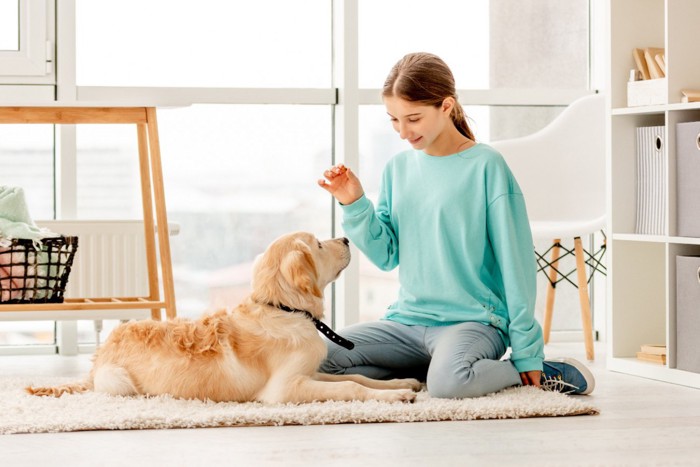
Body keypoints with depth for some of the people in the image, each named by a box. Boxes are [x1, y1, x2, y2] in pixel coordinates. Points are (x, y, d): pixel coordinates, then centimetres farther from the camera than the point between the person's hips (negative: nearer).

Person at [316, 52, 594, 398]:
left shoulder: (486, 166, -8)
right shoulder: (398, 168, 10)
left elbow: (515, 263, -8)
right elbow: (386, 255, 8)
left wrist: (526, 352, -9)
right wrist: (354, 204, -7)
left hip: (474, 320, -6)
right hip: (408, 319, 6)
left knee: (448, 381, -37)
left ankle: (530, 372, -7)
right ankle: (431, 370, 1)